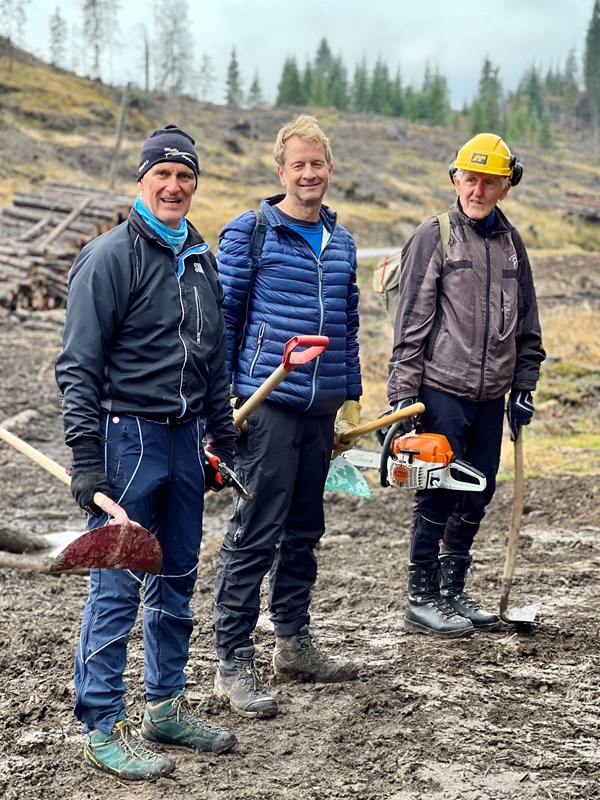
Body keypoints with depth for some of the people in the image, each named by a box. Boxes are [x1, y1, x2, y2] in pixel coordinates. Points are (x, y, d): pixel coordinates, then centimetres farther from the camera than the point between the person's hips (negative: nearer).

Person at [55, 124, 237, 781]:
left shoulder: (201, 260, 14)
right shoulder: (111, 256, -8)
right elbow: (78, 366, -12)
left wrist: (222, 443, 19)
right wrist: (85, 456, -18)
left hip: (184, 438, 7)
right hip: (126, 435, -7)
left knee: (177, 579, 14)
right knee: (117, 586, -3)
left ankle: (166, 705, 27)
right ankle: (102, 727, 7)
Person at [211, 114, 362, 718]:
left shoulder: (341, 242, 15)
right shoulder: (248, 233, -4)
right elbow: (222, 318, -4)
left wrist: (351, 401, 19)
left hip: (321, 409, 6)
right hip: (266, 405, -6)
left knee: (303, 530, 15)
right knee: (254, 533, -6)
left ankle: (294, 642, 28)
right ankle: (232, 664, 2)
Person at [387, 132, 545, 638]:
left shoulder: (511, 243, 13)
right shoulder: (435, 236, -4)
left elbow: (527, 325, 19)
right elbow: (411, 324, -7)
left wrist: (524, 388, 13)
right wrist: (402, 395, -11)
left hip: (491, 397, 6)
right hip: (443, 391, -6)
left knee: (475, 499, 10)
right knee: (438, 496, -2)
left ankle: (452, 593, 23)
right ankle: (421, 600, 9)